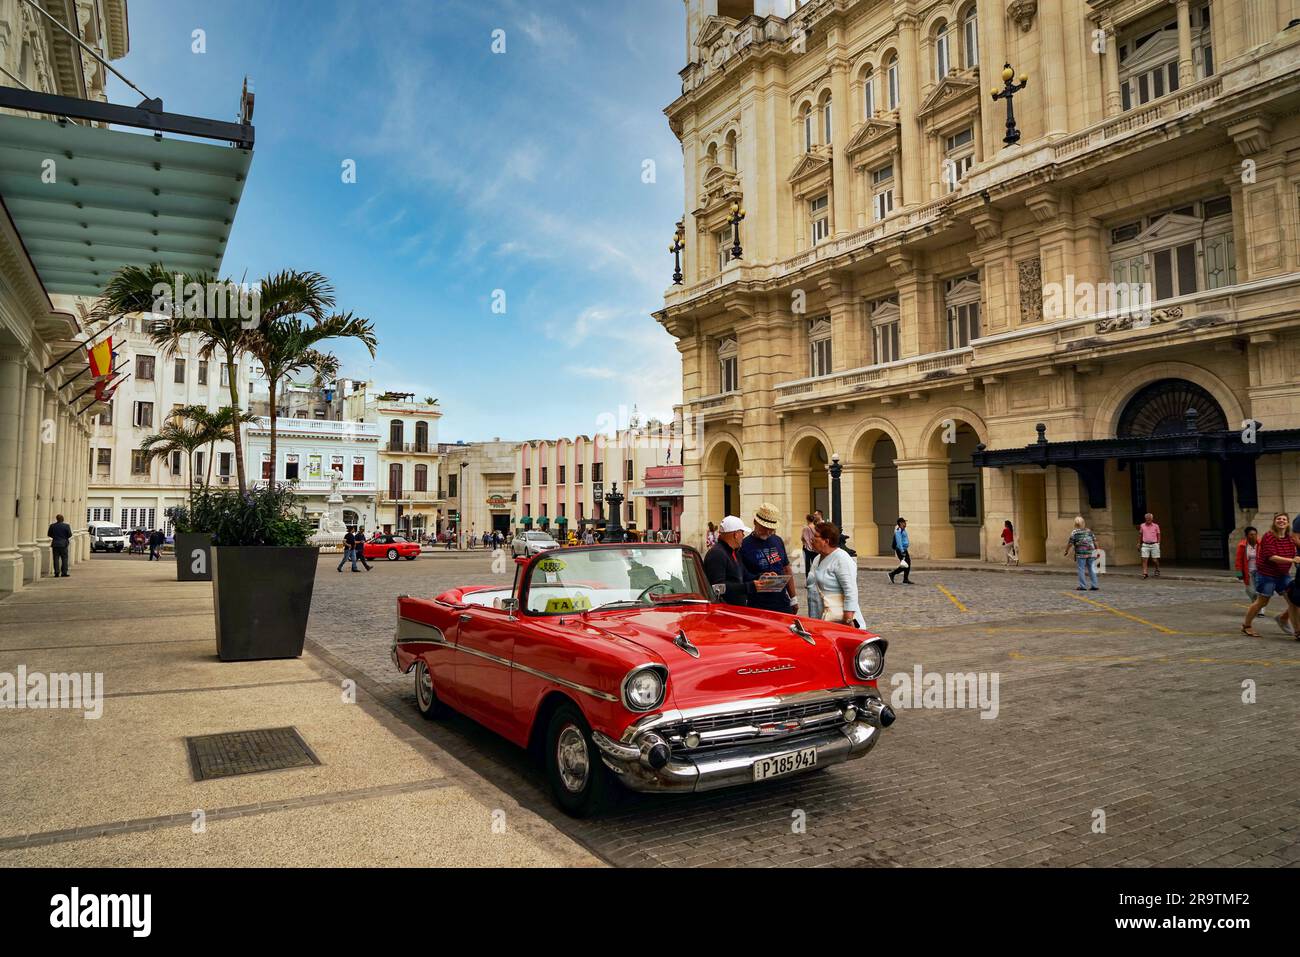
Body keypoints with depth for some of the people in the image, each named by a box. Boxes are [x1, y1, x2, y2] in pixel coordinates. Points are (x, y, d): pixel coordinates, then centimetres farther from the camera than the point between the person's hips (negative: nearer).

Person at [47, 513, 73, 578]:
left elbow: (49, 535, 5)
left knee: (56, 559, 5)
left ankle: (57, 573, 1)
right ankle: (64, 573, 1)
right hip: (63, 544, -2)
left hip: (55, 544, 2)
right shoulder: (66, 526, -8)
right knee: (64, 558, 4)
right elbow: (70, 535, -6)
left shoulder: (52, 526, -2)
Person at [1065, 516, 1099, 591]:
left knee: (1081, 569, 1)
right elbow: (1095, 541, 10)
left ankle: (1083, 586, 0)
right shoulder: (1089, 531, 8)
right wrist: (1097, 550, 20)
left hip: (1081, 554, -4)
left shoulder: (1074, 533, -4)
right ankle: (1094, 586, 9)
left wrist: (1066, 551, 11)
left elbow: (1070, 543, -3)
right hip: (1091, 553, 4)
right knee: (1092, 569, 8)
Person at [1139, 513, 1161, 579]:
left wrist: (1158, 544, 0)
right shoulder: (1142, 526, 6)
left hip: (1154, 545, -1)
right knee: (1144, 559, -8)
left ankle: (1157, 570, 29)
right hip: (1145, 545, 1)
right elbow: (1140, 535, 15)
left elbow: (1158, 536, 7)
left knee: (1155, 560, 3)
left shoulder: (1156, 526, 2)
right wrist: (1139, 544, 13)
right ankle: (1144, 573, -8)